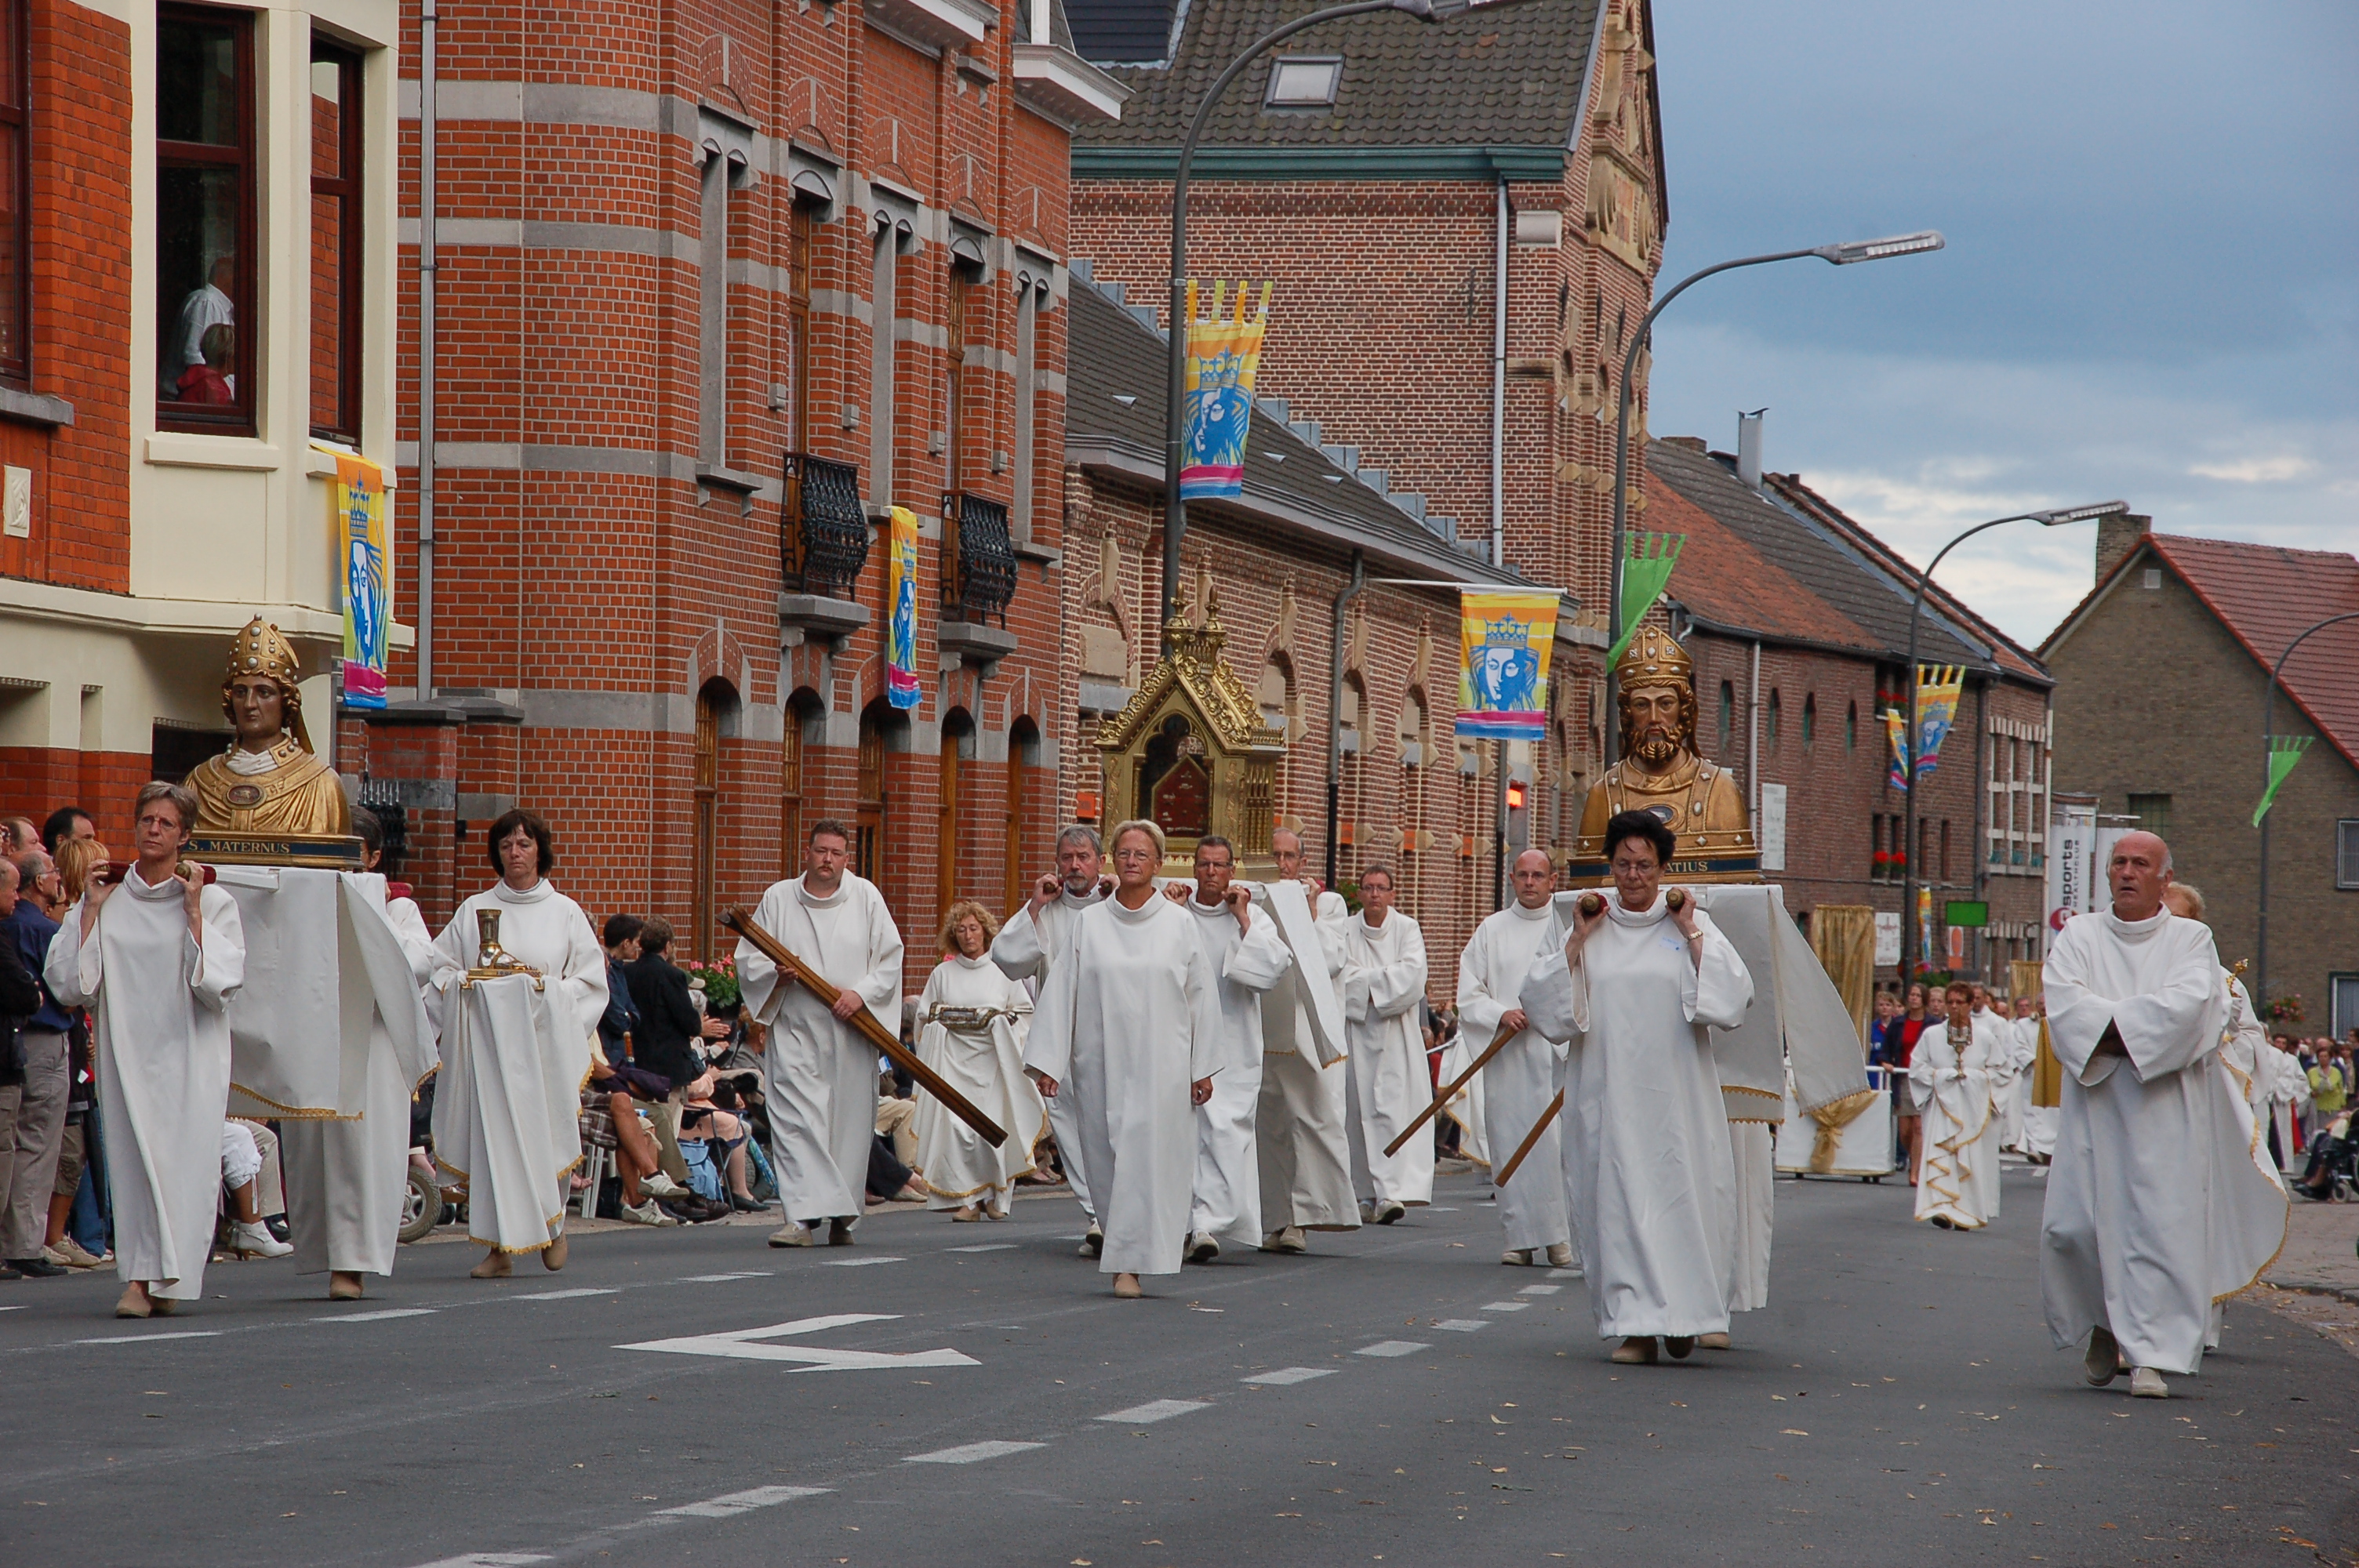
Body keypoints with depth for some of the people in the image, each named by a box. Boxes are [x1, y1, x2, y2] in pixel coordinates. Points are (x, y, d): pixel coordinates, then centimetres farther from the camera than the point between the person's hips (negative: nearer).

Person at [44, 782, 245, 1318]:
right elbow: (70, 983, 0)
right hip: (125, 1048, 2)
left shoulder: (213, 902, 2)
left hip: (188, 1055, -2)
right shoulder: (104, 901, 8)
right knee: (132, 1158, -4)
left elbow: (221, 982, -10)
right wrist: (91, 911, -2)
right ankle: (139, 1279, -4)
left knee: (183, 1159, -7)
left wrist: (193, 912, -11)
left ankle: (166, 1278, -1)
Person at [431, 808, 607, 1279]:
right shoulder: (474, 911, 12)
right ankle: (499, 1246, -4)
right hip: (487, 1039, 1)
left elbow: (591, 980, 8)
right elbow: (440, 969, 10)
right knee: (491, 1136, -7)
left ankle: (551, 1223, 22)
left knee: (546, 1134, -4)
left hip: (545, 1041, -1)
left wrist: (548, 990, -9)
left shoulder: (565, 913, 10)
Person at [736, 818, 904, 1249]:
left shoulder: (866, 897, 7)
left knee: (849, 1122, 2)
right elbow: (748, 960, 9)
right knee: (795, 1120, -13)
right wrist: (775, 972, -12)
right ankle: (803, 1217, -19)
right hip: (795, 1032, -1)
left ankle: (842, 1218, 13)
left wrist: (862, 993, -10)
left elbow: (890, 958, 6)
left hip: (850, 1035, 1)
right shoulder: (778, 899, 8)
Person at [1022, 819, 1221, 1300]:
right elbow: (1060, 993, 4)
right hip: (1100, 1062, 1)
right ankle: (1125, 1253, 17)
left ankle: (1130, 1264, -8)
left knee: (1148, 1156, -8)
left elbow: (1201, 995, 7)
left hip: (1160, 1066, -1)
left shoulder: (1178, 924, 4)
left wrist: (1202, 1067, 5)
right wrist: (1047, 1061, -3)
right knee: (1107, 1160, 3)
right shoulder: (1087, 924, 6)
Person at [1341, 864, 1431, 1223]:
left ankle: (1393, 1192, -22)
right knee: (1361, 1110, 0)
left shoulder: (1407, 929, 5)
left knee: (1396, 1109, -12)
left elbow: (1413, 976, -8)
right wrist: (1387, 979, -10)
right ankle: (1368, 1193, 7)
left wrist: (1369, 983, -9)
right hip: (1358, 1032, 2)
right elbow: (1344, 978, -4)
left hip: (1398, 1035, -2)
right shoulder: (1346, 932, 7)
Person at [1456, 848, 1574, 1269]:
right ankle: (1520, 1237, 3)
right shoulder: (1491, 931, 11)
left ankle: (1559, 1235, -1)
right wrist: (1500, 1014, -10)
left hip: (1557, 1055, -1)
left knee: (1557, 1143, -7)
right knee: (1510, 1144, -2)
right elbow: (1469, 994, 8)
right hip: (1505, 1057, 1)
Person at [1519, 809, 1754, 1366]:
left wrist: (1692, 935, -7)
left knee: (1683, 1195, -2)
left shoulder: (1692, 924, 6)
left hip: (1676, 1094, 0)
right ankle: (1634, 1324, -1)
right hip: (1606, 1091, 0)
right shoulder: (1585, 926, 8)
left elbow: (1733, 998, -5)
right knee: (1618, 1202, -5)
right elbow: (1539, 1000, 1)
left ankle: (1682, 1312, 17)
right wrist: (1577, 941, -5)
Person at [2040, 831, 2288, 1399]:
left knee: (2161, 1223, -10)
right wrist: (2138, 1027, -16)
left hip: (2165, 1103, -2)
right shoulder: (2080, 936, 12)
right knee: (2072, 1224, -4)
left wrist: (2110, 1024, -15)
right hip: (2094, 1102, 2)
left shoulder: (2191, 940, 6)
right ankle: (2104, 1324, 22)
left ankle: (2152, 1355, -8)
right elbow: (2064, 1000, -6)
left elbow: (2188, 1002, -12)